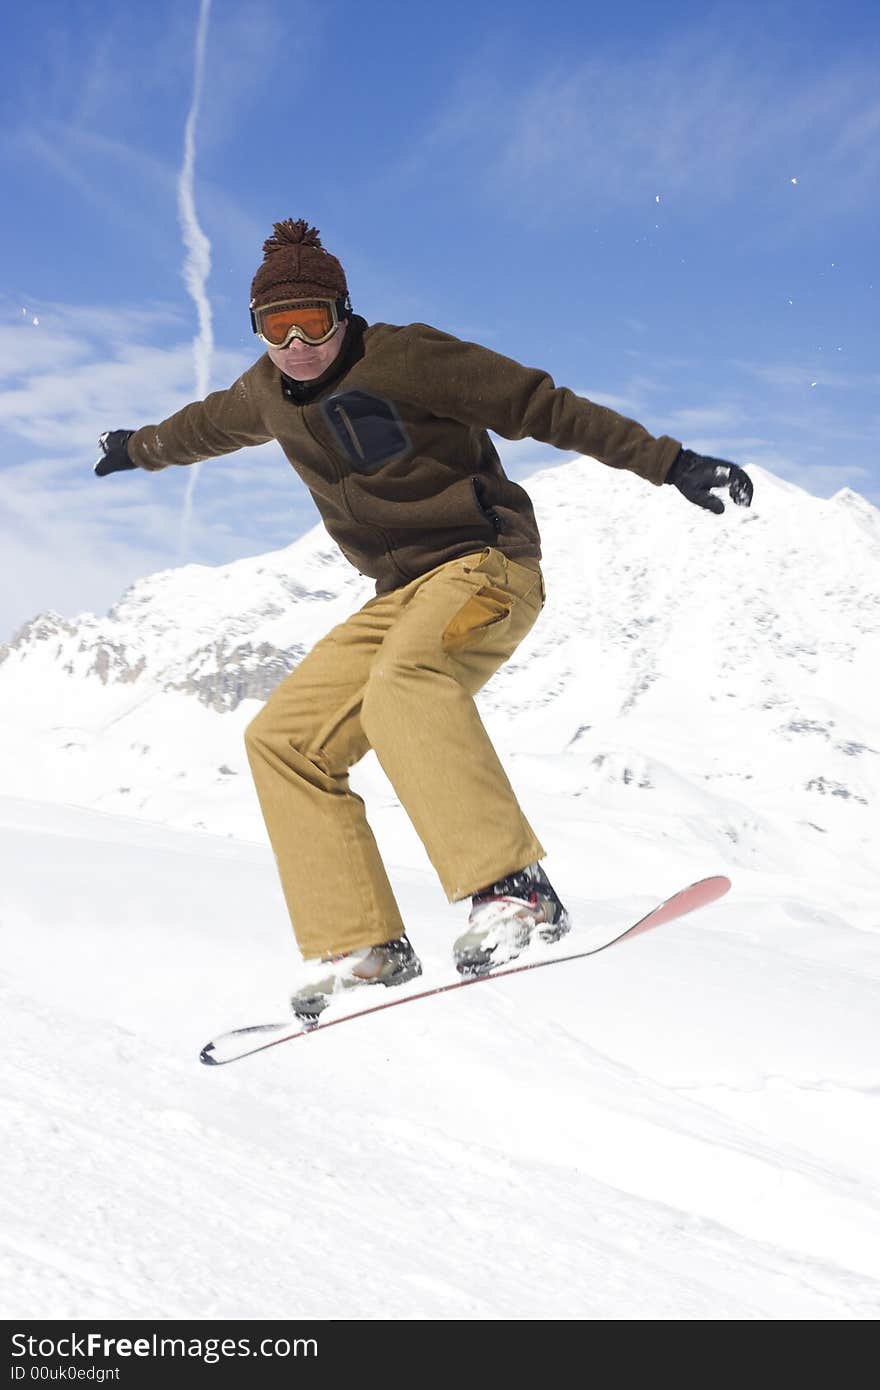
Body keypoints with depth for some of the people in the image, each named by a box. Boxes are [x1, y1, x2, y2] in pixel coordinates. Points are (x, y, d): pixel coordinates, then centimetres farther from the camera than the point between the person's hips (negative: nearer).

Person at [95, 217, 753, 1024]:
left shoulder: (404, 358, -11)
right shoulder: (270, 394, 10)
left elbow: (542, 407, -11)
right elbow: (210, 424, 34)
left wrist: (672, 464, -14)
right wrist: (139, 449, 53)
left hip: (489, 564, -8)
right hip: (404, 595, 8)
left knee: (402, 682, -38)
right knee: (283, 741, -3)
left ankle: (513, 890, -46)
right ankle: (361, 945, -4)